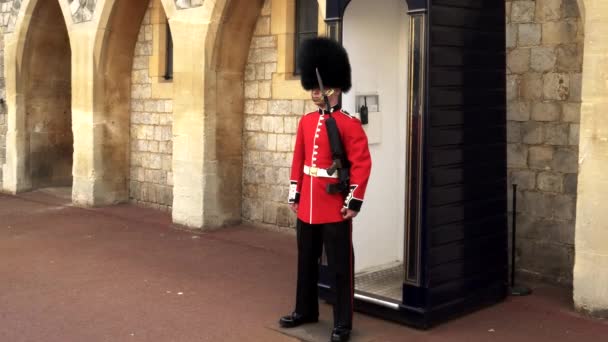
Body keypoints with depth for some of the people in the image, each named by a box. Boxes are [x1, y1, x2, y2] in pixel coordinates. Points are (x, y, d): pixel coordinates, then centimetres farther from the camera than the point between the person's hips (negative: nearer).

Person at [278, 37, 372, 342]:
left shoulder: (349, 124, -11)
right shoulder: (306, 122, 8)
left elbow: (362, 164, -14)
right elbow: (298, 160, 13)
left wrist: (354, 202, -15)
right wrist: (294, 195, 12)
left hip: (335, 208, -6)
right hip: (307, 205, 6)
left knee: (339, 266, 3)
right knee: (306, 261, 18)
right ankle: (305, 311, 34)